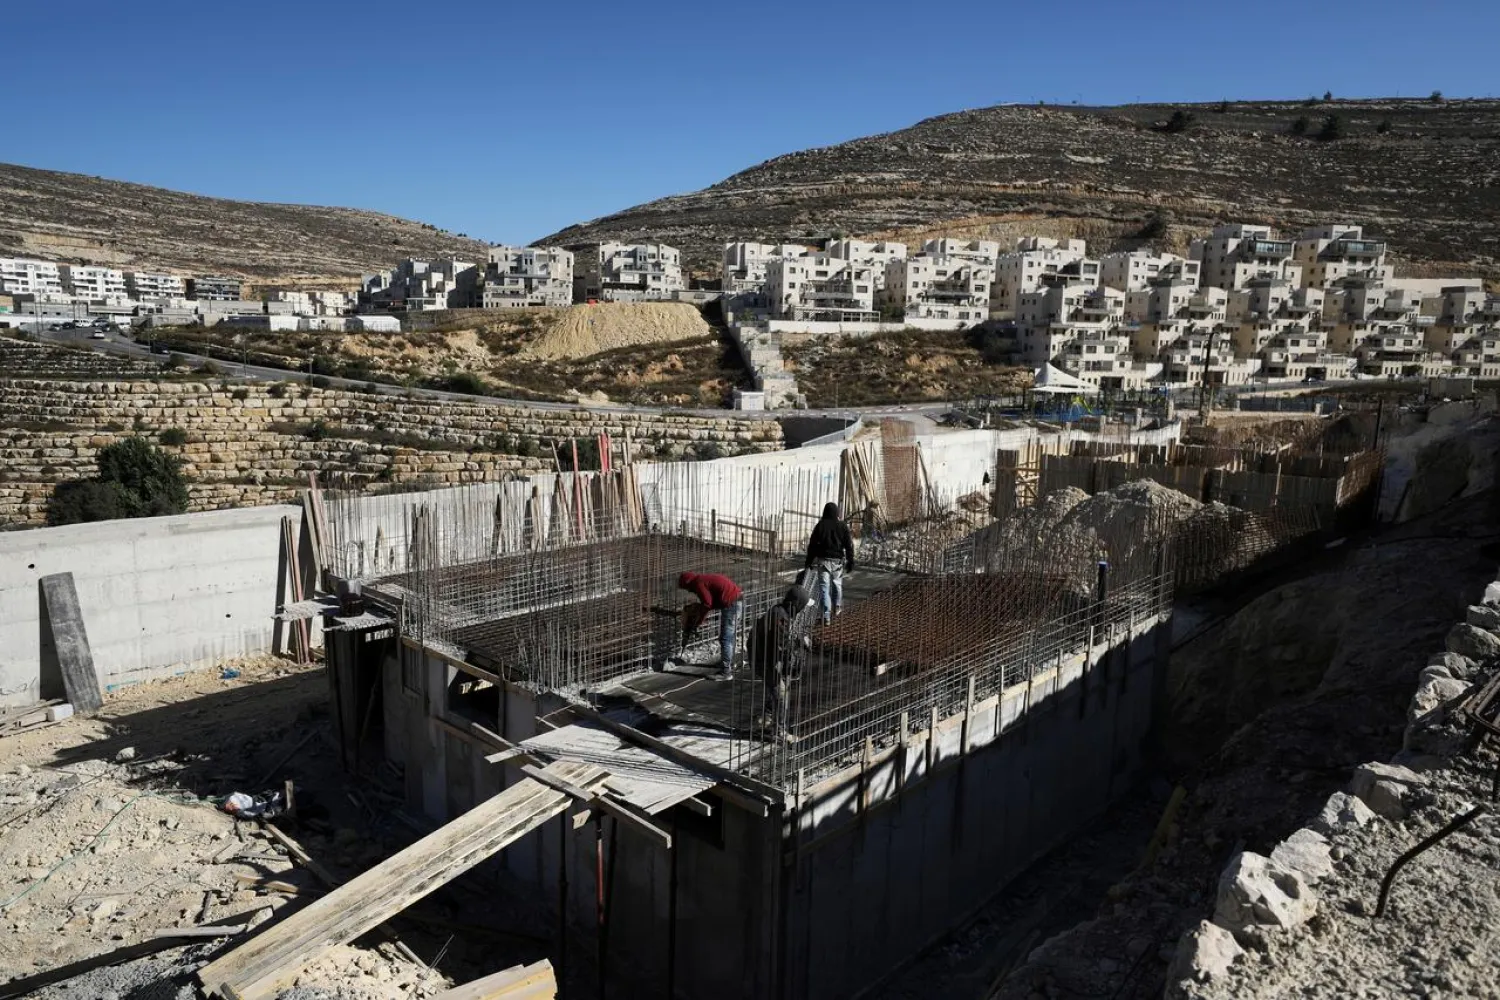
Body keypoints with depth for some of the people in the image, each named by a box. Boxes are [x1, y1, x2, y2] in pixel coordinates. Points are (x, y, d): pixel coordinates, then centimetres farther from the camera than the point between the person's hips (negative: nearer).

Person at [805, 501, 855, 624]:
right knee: (837, 584, 21)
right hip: (838, 560, 2)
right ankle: (836, 609, 34)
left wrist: (809, 562, 5)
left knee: (824, 587, -2)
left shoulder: (820, 525, -3)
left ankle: (826, 616, -7)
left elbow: (812, 545, -2)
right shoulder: (843, 526, 0)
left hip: (823, 560, -2)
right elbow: (849, 546, 0)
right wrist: (850, 562, 6)